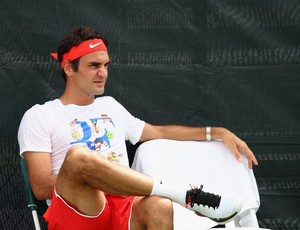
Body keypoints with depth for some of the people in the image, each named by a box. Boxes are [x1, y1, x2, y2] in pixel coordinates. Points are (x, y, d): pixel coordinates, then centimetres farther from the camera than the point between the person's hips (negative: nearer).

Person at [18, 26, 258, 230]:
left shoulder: (111, 106, 29)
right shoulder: (39, 117, 9)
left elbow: (159, 132, 35)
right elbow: (41, 187, -1)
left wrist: (218, 133, 27)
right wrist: (92, 174, -9)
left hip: (126, 210, 4)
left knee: (159, 207, -35)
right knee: (78, 155, -37)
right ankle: (188, 194, -36)